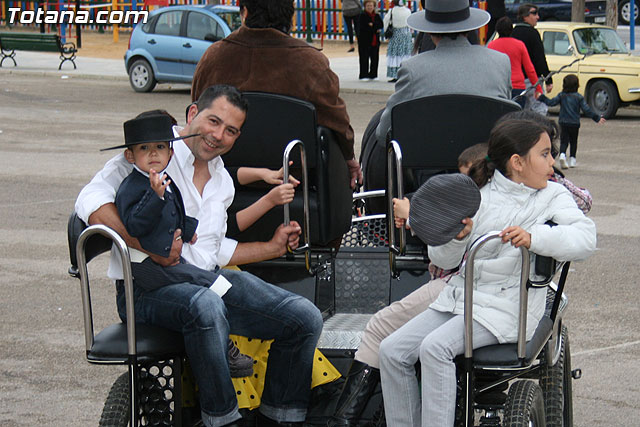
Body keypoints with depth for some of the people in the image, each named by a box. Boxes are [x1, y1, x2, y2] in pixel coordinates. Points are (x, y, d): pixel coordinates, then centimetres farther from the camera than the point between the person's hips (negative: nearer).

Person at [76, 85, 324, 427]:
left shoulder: (222, 181, 20)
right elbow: (92, 200, -18)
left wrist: (272, 248, 23)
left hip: (211, 282, 7)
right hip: (147, 286, -7)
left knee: (305, 317, -8)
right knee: (205, 306, -41)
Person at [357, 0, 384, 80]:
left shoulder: (377, 16, 13)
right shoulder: (362, 16, -1)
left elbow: (381, 25, 0)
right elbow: (362, 27, -15)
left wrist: (373, 24, -17)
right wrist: (375, 29, -14)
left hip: (375, 41, 4)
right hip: (365, 40, -4)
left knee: (375, 58, 6)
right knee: (364, 58, -4)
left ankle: (373, 74, 15)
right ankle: (363, 75, 1)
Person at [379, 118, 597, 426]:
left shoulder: (552, 196, 4)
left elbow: (585, 238, -15)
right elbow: (442, 259, 8)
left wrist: (534, 237, -31)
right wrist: (457, 237, -15)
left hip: (507, 306, -5)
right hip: (461, 294, 5)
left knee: (435, 347, -28)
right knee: (392, 350, -9)